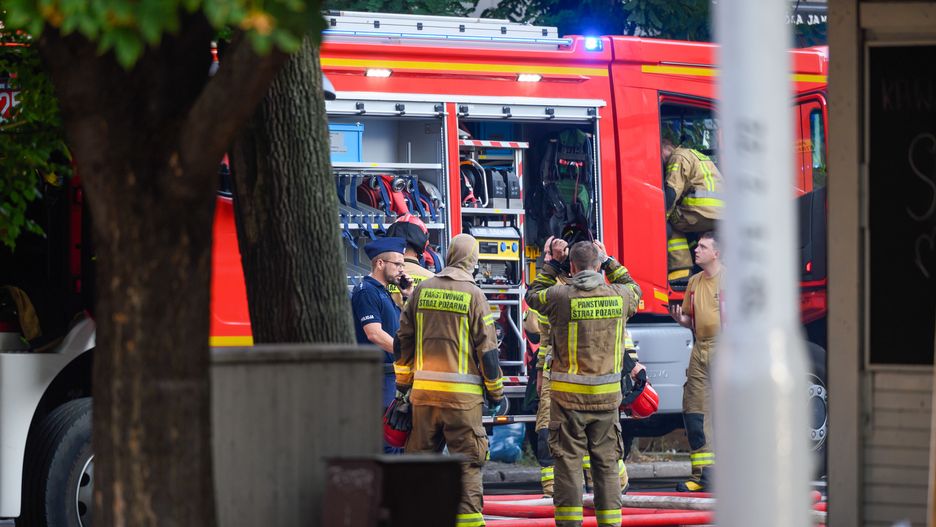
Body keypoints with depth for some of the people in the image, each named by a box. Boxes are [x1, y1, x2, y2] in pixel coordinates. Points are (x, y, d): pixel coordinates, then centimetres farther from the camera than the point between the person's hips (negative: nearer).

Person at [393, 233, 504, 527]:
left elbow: (403, 341, 11)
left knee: (420, 455, 11)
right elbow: (487, 350, -5)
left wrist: (403, 385, 20)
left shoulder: (422, 291, 8)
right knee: (467, 460, -1)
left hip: (423, 392, 4)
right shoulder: (473, 295, -5)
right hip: (462, 393, -4)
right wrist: (496, 393, 4)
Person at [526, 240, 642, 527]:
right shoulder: (618, 296, -2)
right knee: (606, 463, 9)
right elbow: (634, 290, 24)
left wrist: (550, 266, 22)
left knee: (568, 461, 2)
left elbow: (533, 295, 13)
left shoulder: (560, 296, -10)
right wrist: (609, 262, 28)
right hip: (607, 395, 2)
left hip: (568, 395, -2)